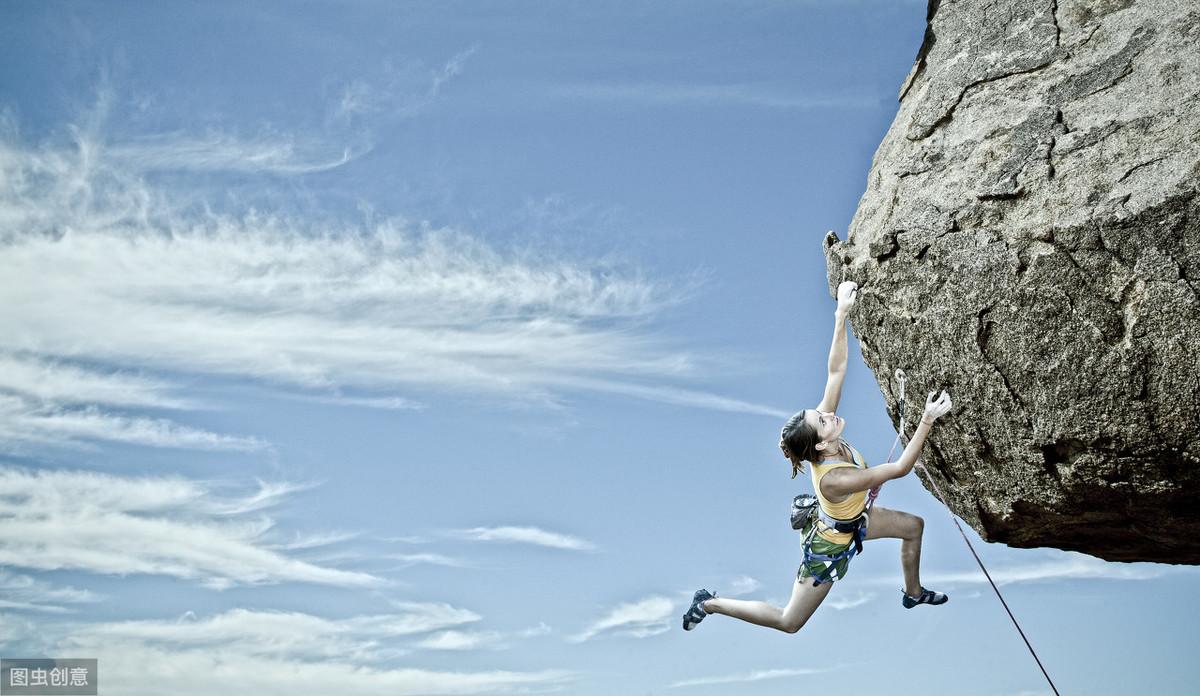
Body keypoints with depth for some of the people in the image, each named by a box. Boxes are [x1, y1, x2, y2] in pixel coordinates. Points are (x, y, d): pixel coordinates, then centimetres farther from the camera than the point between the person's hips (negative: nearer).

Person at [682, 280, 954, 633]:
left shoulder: (825, 426, -26)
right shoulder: (833, 479, -44)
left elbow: (836, 370, -25)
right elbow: (900, 468, -41)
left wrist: (841, 315, -32)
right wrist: (927, 420, -45)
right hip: (832, 543, -8)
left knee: (914, 525, 19)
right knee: (789, 622, 7)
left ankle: (913, 593, 43)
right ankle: (711, 603, 15)